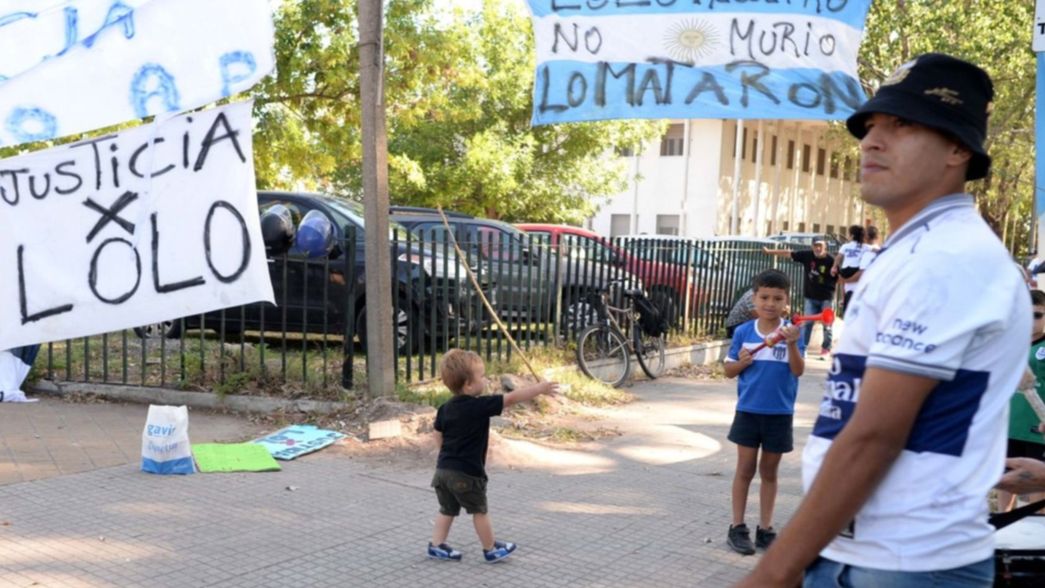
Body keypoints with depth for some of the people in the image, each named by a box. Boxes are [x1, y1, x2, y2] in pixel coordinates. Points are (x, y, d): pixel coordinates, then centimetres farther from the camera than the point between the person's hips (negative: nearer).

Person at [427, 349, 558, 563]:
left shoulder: (445, 408, 4)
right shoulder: (479, 406, -17)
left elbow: (439, 436, 13)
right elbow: (511, 398, -16)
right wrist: (540, 388, -11)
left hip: (443, 469, 6)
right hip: (467, 473, -6)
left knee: (447, 510, 19)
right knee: (479, 511, 10)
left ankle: (437, 545, 19)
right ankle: (491, 550, 22)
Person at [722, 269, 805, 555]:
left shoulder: (791, 332, -6)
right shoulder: (743, 332, -3)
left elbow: (798, 370, -15)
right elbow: (729, 370, 5)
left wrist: (791, 344, -31)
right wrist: (741, 362, -16)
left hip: (780, 414, 0)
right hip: (748, 410, 0)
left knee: (769, 471, 12)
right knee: (745, 469, 7)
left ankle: (765, 529, 21)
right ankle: (737, 528, 16)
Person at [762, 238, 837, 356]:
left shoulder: (831, 261, -14)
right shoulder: (807, 255, -4)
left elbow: (839, 279, -10)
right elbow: (788, 254, 1)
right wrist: (769, 251, 2)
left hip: (826, 298, -3)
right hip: (810, 297, 3)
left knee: (827, 325, 4)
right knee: (806, 323, 2)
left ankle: (826, 348, 15)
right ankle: (802, 347, 6)